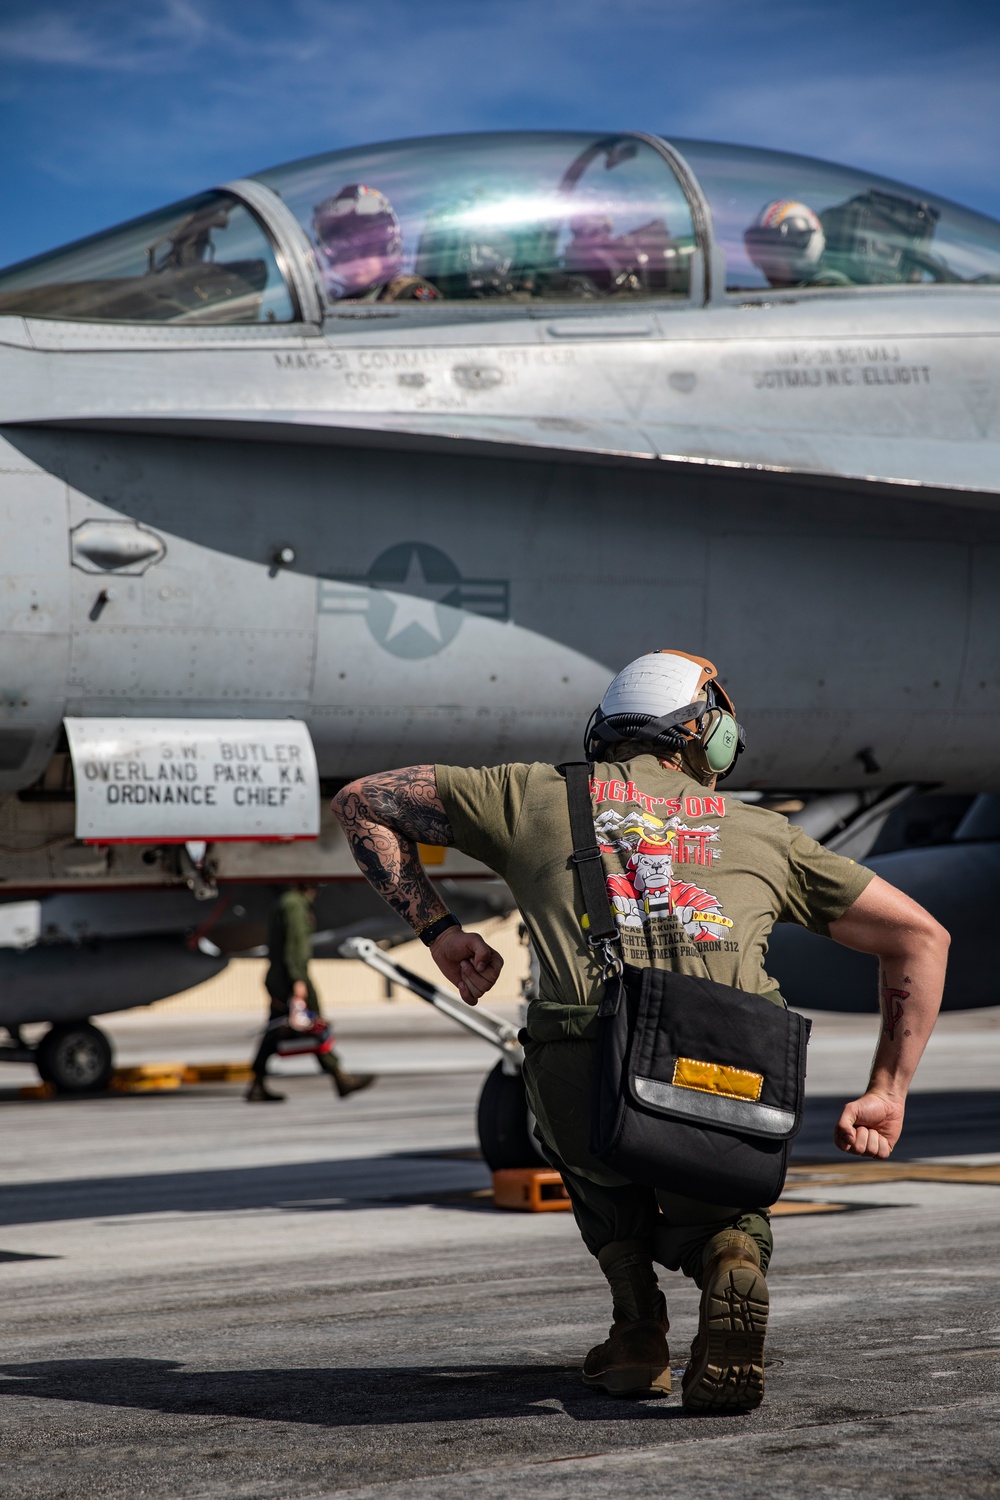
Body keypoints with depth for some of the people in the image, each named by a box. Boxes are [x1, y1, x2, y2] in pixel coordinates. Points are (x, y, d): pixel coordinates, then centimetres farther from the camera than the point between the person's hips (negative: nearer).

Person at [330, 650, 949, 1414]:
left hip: (589, 1063, 0)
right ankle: (731, 1262, -4)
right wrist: (887, 1093, 30)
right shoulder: (762, 831, 30)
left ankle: (637, 1325, 20)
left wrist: (438, 929, 34)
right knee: (713, 1222, 32)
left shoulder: (541, 793, 27)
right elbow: (921, 937, 31)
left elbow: (363, 802, 34)